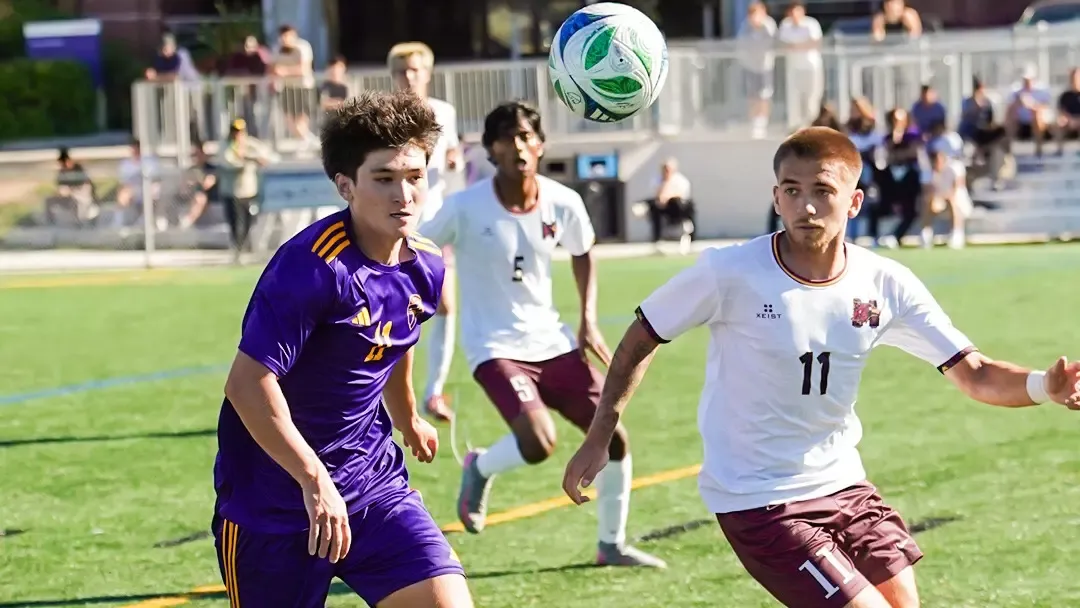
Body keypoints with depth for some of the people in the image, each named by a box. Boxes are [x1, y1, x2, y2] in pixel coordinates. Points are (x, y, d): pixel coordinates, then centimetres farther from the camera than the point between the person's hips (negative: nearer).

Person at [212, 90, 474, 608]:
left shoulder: (424, 269, 1)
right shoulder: (312, 265, -23)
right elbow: (247, 383, -26)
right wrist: (314, 481, -26)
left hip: (374, 479, 6)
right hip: (272, 499, -6)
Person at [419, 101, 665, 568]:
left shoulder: (563, 204, -5)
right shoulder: (465, 209, -17)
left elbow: (582, 255, 15)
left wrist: (588, 321, 7)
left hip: (551, 341, 5)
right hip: (495, 348, -5)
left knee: (614, 437, 1)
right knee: (538, 444, -27)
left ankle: (612, 545, 22)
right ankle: (480, 469, 9)